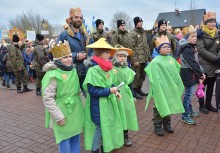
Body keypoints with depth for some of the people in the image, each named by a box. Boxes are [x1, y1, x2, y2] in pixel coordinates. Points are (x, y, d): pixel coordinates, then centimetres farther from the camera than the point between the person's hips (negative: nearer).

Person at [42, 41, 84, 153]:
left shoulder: (73, 71, 5)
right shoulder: (52, 75, -18)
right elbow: (47, 98, -19)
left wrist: (81, 104, 13)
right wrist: (58, 116, -18)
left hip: (76, 111, 7)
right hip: (63, 112, -6)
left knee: (75, 137, 17)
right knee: (65, 140, 5)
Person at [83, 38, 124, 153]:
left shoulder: (109, 68, 3)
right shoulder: (93, 70, -21)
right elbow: (92, 91, -23)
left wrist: (115, 91, -4)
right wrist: (109, 91, -23)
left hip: (108, 102, 8)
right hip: (98, 104, -8)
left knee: (108, 125, 18)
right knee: (99, 127, 3)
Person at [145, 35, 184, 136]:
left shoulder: (172, 59, 4)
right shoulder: (155, 61, -13)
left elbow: (176, 72, 14)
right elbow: (154, 77, -16)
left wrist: (176, 85, 10)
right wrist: (156, 88, -20)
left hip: (171, 88, 6)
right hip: (160, 88, -6)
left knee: (169, 106, 16)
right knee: (159, 107, 5)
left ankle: (167, 123, 33)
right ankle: (157, 126, 18)